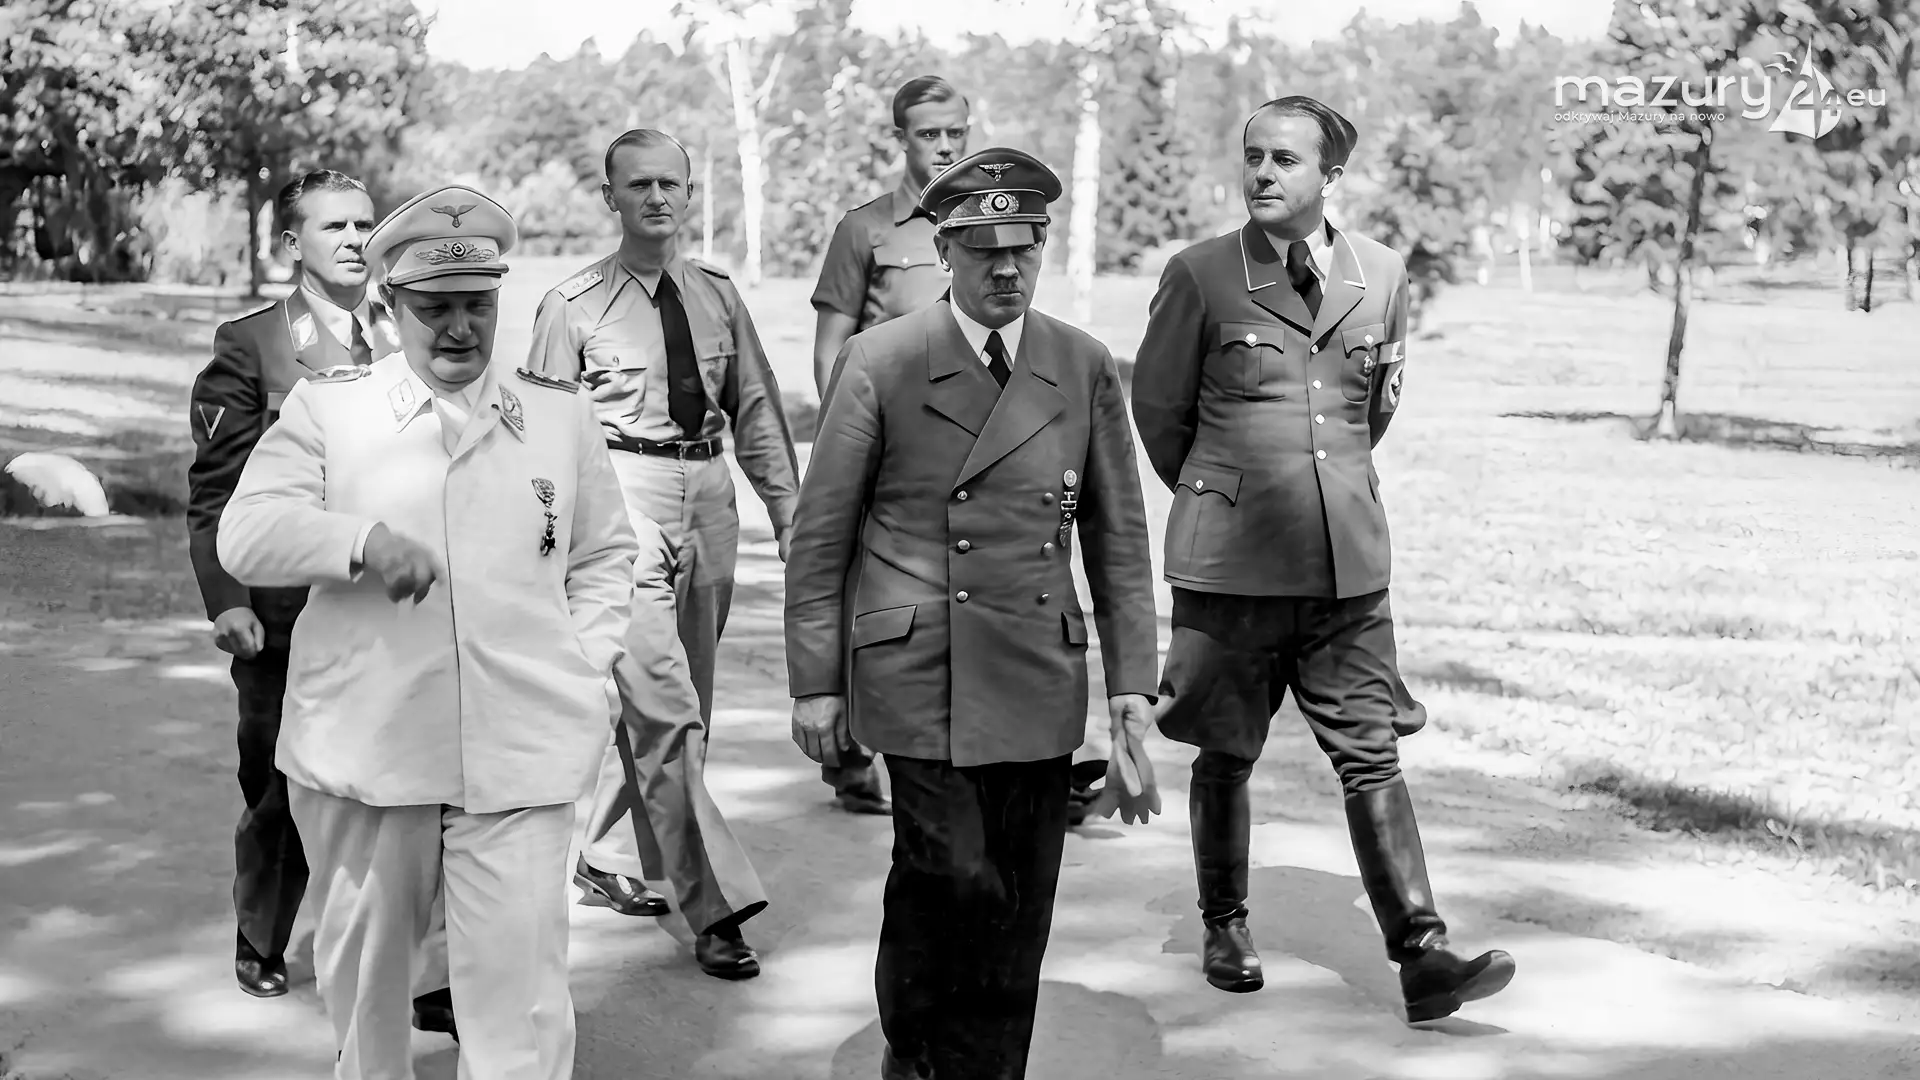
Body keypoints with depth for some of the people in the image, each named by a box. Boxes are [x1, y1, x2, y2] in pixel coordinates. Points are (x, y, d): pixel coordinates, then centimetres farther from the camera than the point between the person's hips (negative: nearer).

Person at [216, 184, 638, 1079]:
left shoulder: (560, 411, 9)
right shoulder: (326, 406, 4)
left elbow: (605, 554, 17)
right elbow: (243, 534, -5)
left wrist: (584, 668, 3)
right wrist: (363, 539, -21)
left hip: (520, 759, 0)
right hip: (362, 746, 1)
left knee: (519, 992, -7)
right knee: (359, 971, 17)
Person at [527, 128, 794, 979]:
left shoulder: (718, 294, 10)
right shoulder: (573, 306, -3)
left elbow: (757, 409, 14)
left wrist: (789, 514, 9)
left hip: (708, 494, 5)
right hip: (624, 495, -5)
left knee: (669, 701, 14)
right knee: (663, 706, -9)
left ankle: (611, 854, 33)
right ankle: (714, 905, -6)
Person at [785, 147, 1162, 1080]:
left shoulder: (1085, 370, 6)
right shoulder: (880, 363, -3)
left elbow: (1119, 540, 9)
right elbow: (820, 536, 1)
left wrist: (1131, 691, 4)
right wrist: (814, 681, -1)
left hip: (1039, 681, 3)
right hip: (917, 673, -3)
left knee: (1018, 912, 5)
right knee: (955, 880, -10)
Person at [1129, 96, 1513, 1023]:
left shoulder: (1382, 275, 5)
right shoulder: (1199, 276, -4)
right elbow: (1158, 409, 8)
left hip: (1348, 563, 2)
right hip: (1229, 563, -2)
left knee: (1371, 757, 0)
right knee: (1226, 756, 10)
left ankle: (1422, 956, 1)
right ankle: (1225, 929, 29)